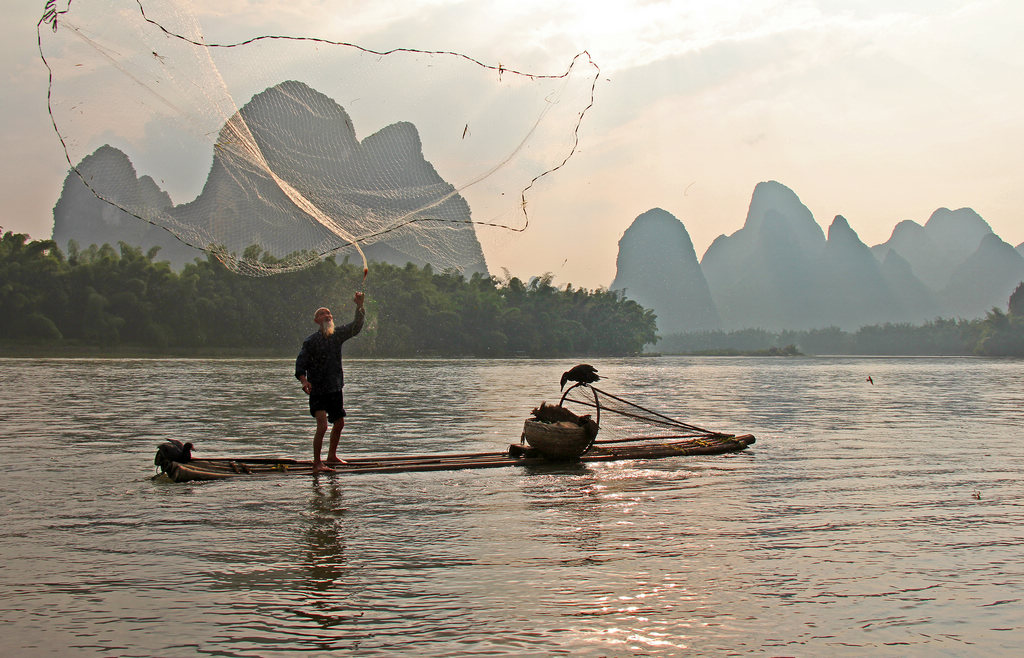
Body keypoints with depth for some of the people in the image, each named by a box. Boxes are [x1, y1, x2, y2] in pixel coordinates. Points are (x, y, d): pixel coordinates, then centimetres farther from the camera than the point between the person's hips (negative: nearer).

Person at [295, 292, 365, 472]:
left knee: (339, 423, 18)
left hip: (336, 389, 6)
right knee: (322, 425, -18)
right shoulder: (311, 341, -10)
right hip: (318, 390, -6)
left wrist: (359, 307, -15)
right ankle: (316, 463, -12)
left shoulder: (338, 335, 4)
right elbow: (300, 363, -11)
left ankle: (332, 456, 37)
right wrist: (304, 380, -28)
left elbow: (356, 327, -1)